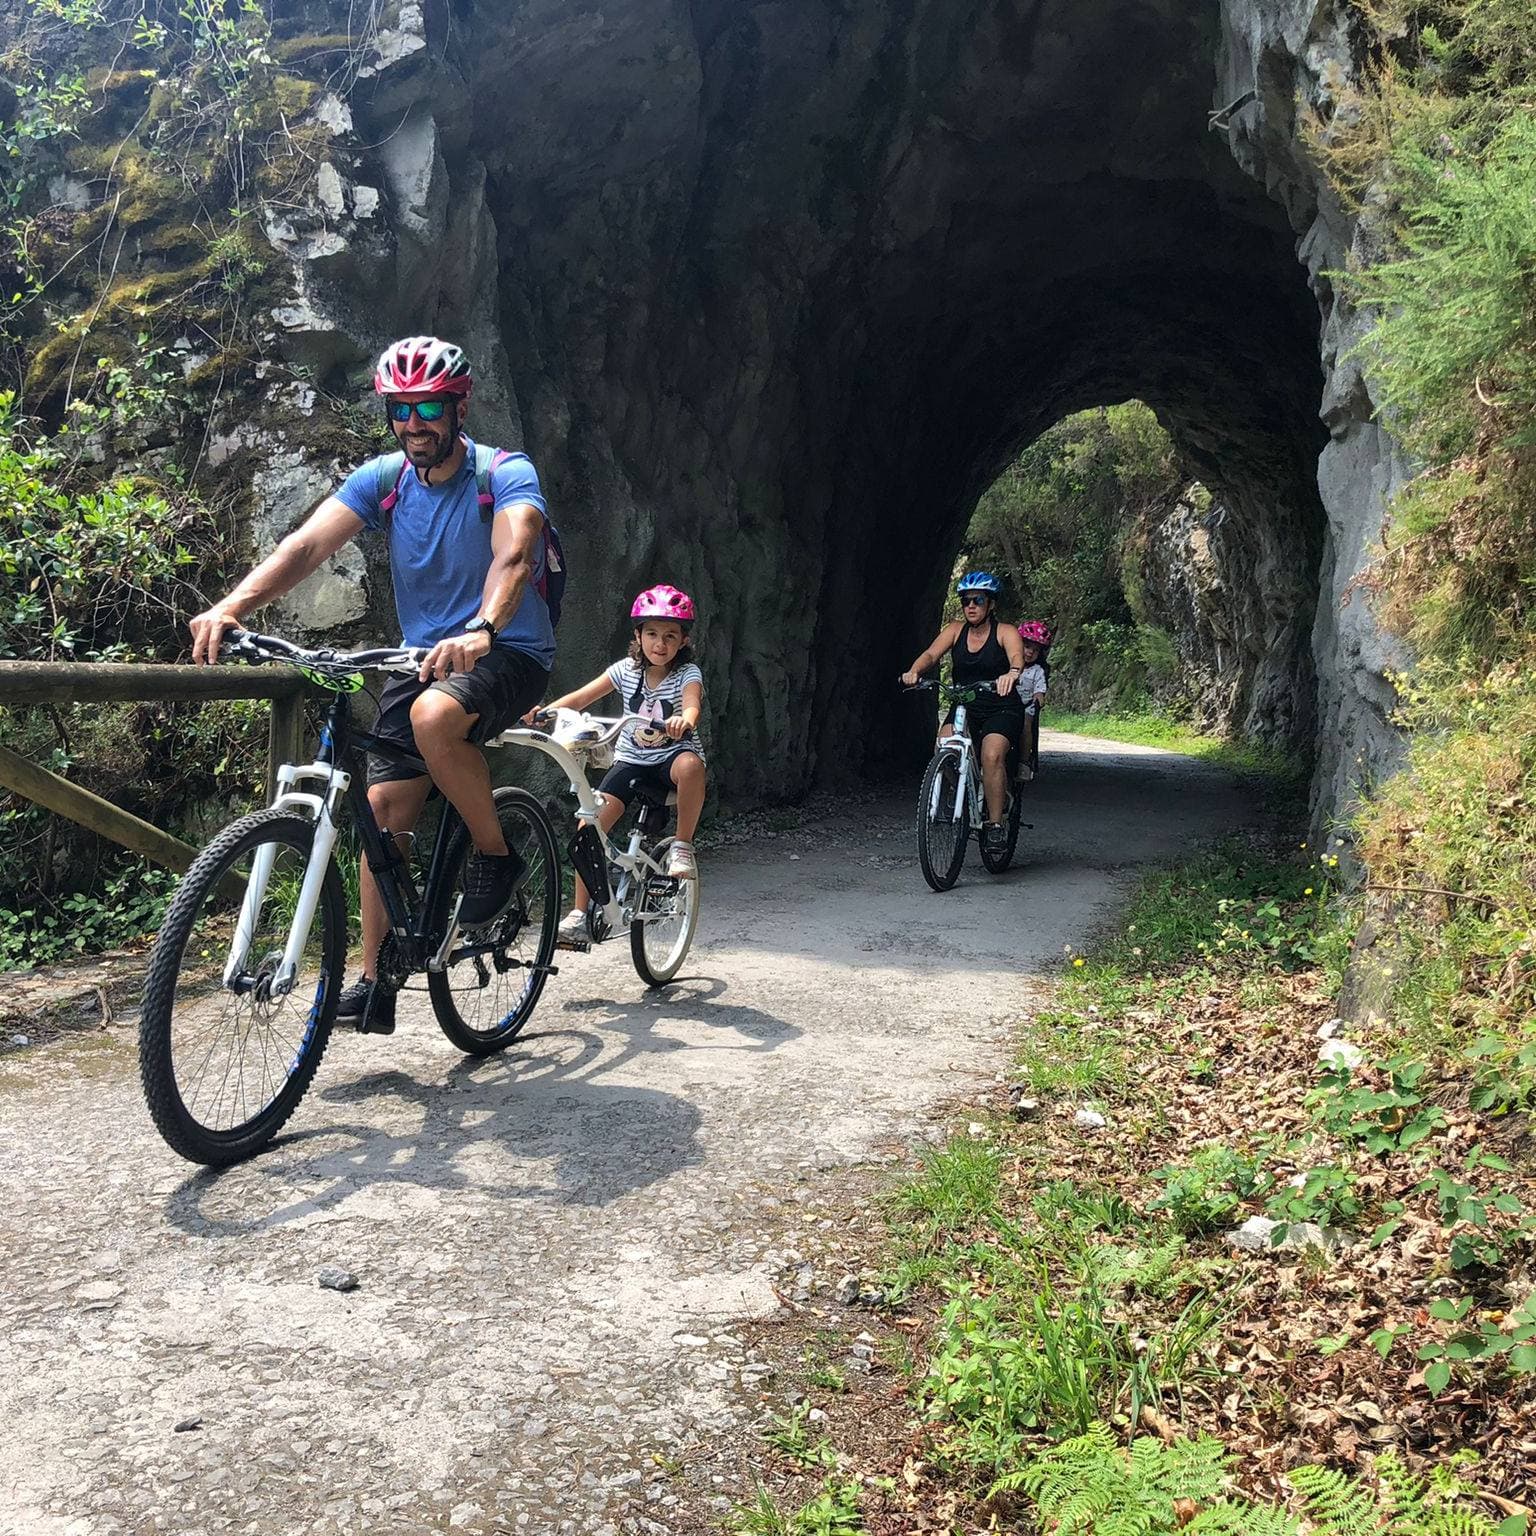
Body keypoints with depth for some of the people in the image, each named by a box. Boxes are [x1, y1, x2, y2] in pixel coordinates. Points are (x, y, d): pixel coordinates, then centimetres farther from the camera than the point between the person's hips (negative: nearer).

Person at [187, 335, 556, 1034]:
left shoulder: (505, 473, -13)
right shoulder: (382, 480, -1)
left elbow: (514, 555, -32)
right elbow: (306, 543, -16)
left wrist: (480, 630, -53)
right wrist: (230, 606, -33)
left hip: (509, 651, -5)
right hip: (421, 655, 5)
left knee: (435, 716, -36)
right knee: (385, 807, -5)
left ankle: (496, 853, -12)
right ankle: (374, 982, 4)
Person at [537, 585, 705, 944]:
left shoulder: (687, 673, -10)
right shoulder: (627, 669, -1)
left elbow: (693, 703, -31)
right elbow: (581, 697, -7)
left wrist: (684, 720, -56)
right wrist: (547, 711, -26)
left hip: (673, 754, -3)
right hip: (632, 760, 3)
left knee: (690, 765, -41)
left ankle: (683, 845, -18)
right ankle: (579, 913, -6)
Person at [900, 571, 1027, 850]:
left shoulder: (1005, 632, -5)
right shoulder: (955, 630, 5)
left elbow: (1017, 655, -25)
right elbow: (931, 654, -10)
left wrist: (1012, 673, -50)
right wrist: (914, 671, -32)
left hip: (1002, 709, -3)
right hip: (964, 708, 3)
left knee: (992, 755, -29)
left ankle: (995, 823, -18)